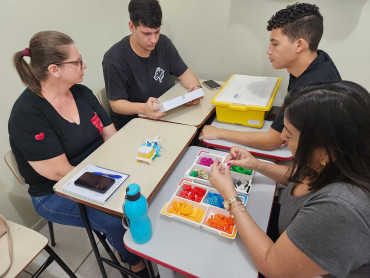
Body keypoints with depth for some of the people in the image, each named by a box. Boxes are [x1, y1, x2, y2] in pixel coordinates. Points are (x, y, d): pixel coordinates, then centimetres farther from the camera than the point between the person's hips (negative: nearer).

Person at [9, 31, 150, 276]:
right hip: (57, 195, -5)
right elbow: (61, 173, -20)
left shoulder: (81, 92, 1)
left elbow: (112, 136, 1)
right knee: (118, 220, -26)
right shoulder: (27, 115, -19)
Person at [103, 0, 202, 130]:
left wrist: (195, 87, -17)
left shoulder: (163, 43, 1)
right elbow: (116, 103, -15)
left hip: (163, 114, 6)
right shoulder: (114, 60, -17)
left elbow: (184, 72, 7)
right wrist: (143, 108, -36)